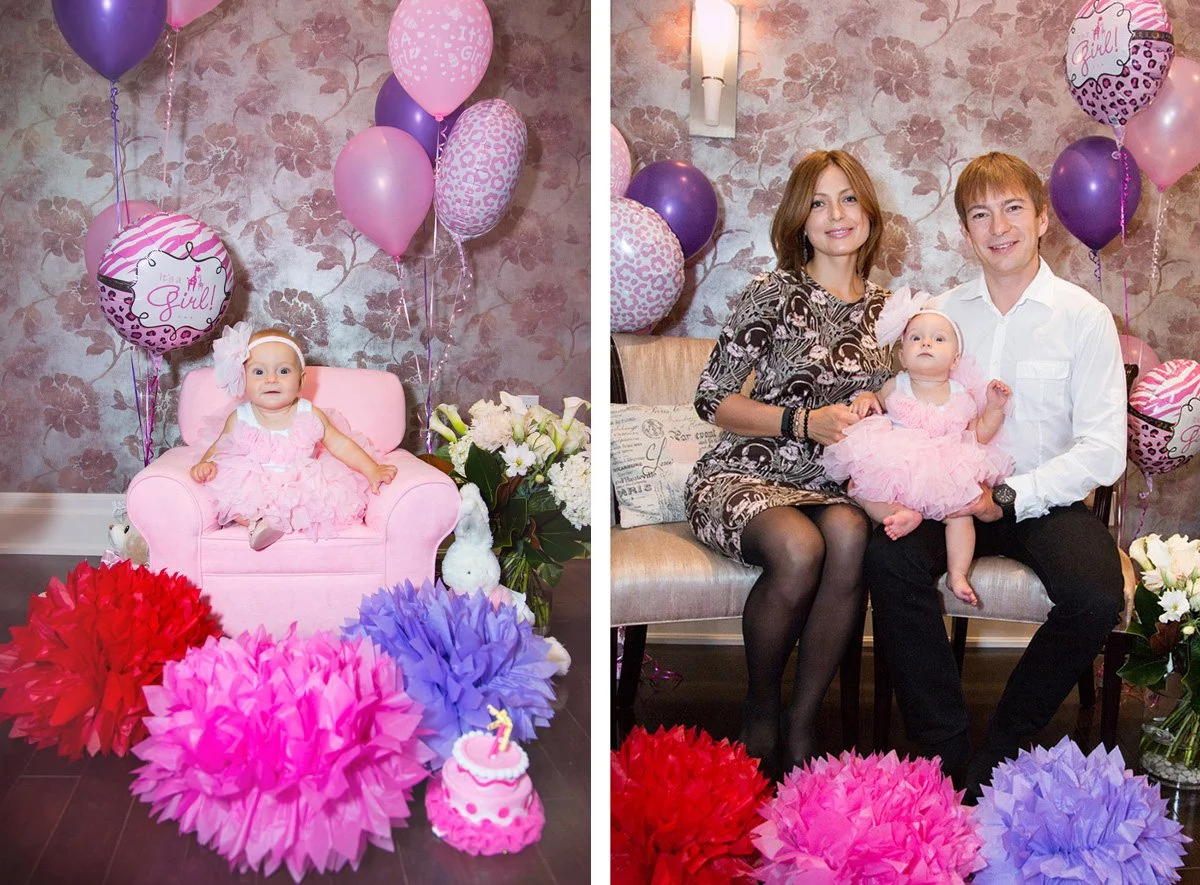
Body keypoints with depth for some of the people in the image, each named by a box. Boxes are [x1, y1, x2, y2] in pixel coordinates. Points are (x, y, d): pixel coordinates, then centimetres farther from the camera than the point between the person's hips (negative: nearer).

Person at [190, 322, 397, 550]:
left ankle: (272, 519, -31)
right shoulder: (239, 419, 1)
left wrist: (373, 471, -3)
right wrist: (205, 465, -11)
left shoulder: (310, 416, 0)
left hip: (303, 486, 1)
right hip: (251, 489, 0)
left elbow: (341, 445, 5)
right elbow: (217, 448, 12)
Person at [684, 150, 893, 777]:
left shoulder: (884, 306, 13)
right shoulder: (774, 293, -4)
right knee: (799, 548, -36)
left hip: (830, 483, 4)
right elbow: (712, 402, -5)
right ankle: (760, 710, -8)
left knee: (849, 535, -32)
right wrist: (804, 422, -15)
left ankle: (802, 723, -18)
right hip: (742, 476, -4)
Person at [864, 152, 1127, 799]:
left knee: (1097, 597, -30)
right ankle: (945, 751, -15)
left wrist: (1008, 497, -17)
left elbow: (1104, 450, -7)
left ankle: (1000, 751, -7)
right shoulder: (944, 312, 8)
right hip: (954, 497, 2)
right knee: (890, 558, -28)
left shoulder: (1084, 317, -2)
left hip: (1046, 500, -2)